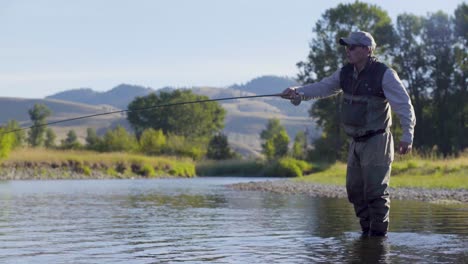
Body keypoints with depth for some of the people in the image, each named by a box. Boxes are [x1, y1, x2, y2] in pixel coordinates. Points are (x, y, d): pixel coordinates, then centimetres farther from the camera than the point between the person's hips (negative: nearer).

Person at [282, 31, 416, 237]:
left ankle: (379, 233, 3)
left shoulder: (384, 74, -14)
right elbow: (323, 87, 4)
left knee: (375, 189, -8)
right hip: (356, 142, 7)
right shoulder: (345, 73, 7)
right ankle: (367, 230, 22)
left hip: (376, 142, -7)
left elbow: (404, 105, -15)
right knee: (354, 189, 10)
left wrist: (407, 135, -22)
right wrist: (297, 92, -13)